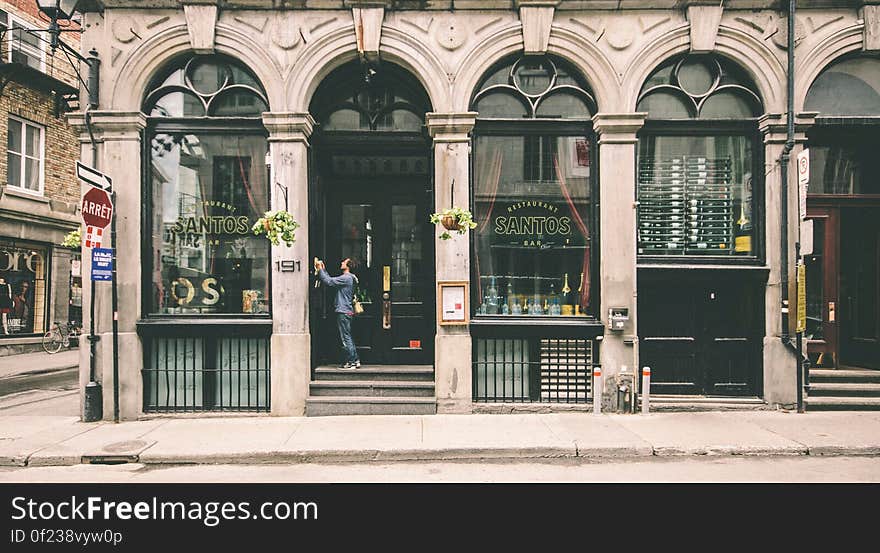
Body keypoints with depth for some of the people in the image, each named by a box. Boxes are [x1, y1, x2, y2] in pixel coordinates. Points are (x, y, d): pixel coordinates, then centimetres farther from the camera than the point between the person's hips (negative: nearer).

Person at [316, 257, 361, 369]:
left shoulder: (346, 278, -14)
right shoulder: (348, 278, 18)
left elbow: (329, 281, -19)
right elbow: (331, 280, 20)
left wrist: (320, 269, -11)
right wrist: (323, 269, 18)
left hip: (343, 312, -10)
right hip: (345, 311, 10)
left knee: (346, 338, -5)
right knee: (347, 337, 14)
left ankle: (351, 362, -1)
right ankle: (355, 360, 18)